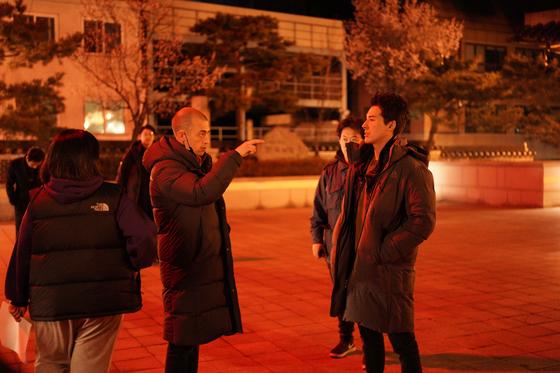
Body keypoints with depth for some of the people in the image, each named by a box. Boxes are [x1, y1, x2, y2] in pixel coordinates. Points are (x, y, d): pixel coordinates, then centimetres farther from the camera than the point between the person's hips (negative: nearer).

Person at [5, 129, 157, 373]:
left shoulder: (37, 202, 0)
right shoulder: (113, 197, -6)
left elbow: (22, 254, 4)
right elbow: (144, 237, -18)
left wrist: (18, 298, 17)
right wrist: (133, 266, 2)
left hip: (50, 304, 2)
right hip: (103, 302, -2)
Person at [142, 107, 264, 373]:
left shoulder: (197, 164, 15)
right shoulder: (165, 171, -18)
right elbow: (202, 192, -36)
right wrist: (235, 155, -34)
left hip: (205, 266, 10)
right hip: (186, 269, -10)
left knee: (193, 336, 18)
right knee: (182, 341, -2)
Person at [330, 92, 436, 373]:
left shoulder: (411, 169, -14)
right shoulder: (362, 166, 11)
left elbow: (423, 221, -20)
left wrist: (383, 252, -18)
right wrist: (342, 250, 12)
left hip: (389, 270, -8)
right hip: (360, 266, 8)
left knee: (402, 341, 3)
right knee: (369, 335, 18)